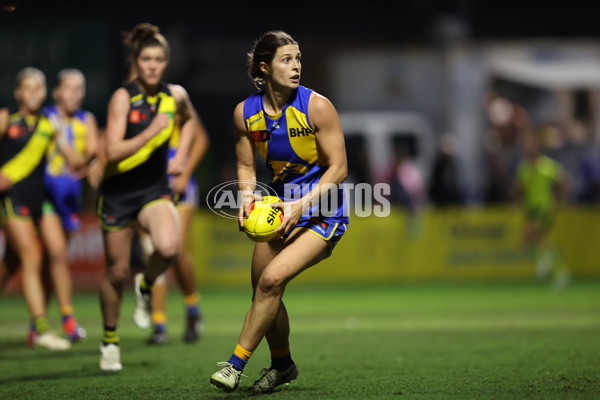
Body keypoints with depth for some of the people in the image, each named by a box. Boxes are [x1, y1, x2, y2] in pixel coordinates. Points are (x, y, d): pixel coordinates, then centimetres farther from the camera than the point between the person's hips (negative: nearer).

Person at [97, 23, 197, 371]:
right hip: (119, 191, -2)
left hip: (155, 190, 2)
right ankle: (110, 339, 30)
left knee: (169, 247, -29)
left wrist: (181, 155, 10)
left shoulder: (175, 95, -2)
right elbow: (113, 152, -22)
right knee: (117, 272, 6)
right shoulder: (123, 97, -14)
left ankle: (147, 285, 5)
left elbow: (189, 119, 23)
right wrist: (150, 132, -30)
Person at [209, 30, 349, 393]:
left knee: (272, 280, -21)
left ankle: (236, 364, -11)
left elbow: (338, 168, -14)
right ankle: (282, 365, 34)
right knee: (263, 291, 9)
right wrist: (248, 198, -11)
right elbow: (246, 166, 10)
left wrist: (301, 205, -24)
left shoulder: (317, 106, -16)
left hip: (323, 213, -5)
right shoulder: (245, 113, -4)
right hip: (282, 205, 5)